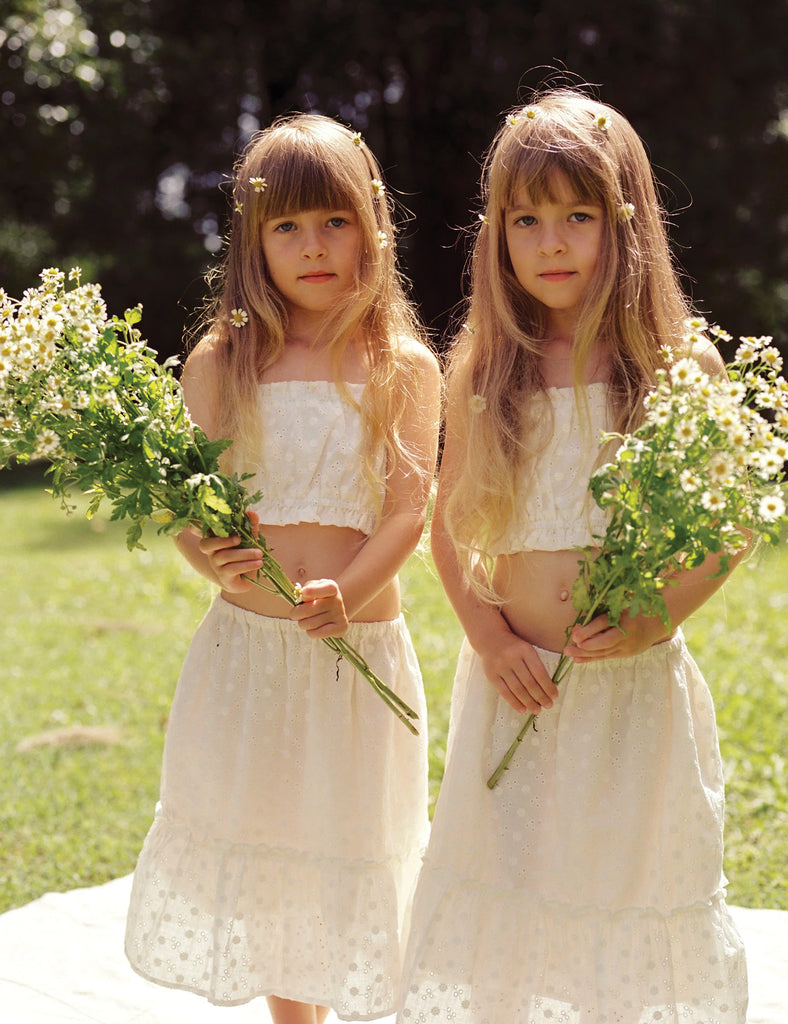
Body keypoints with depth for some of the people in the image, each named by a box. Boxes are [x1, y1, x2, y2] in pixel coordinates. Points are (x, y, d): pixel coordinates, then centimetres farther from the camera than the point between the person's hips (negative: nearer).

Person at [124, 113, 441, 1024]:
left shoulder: (405, 368, -1)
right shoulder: (220, 363, 2)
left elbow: (408, 509, -7)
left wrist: (349, 591, -24)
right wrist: (218, 566, -19)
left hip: (362, 639, -1)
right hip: (246, 641, 2)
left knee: (351, 841, 6)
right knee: (257, 834, 12)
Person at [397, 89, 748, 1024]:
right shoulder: (482, 376, 1)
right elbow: (450, 526, 9)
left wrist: (657, 617, -16)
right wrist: (490, 637, -5)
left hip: (638, 681, -1)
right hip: (520, 686, 2)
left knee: (632, 883, 8)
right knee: (506, 883, 9)